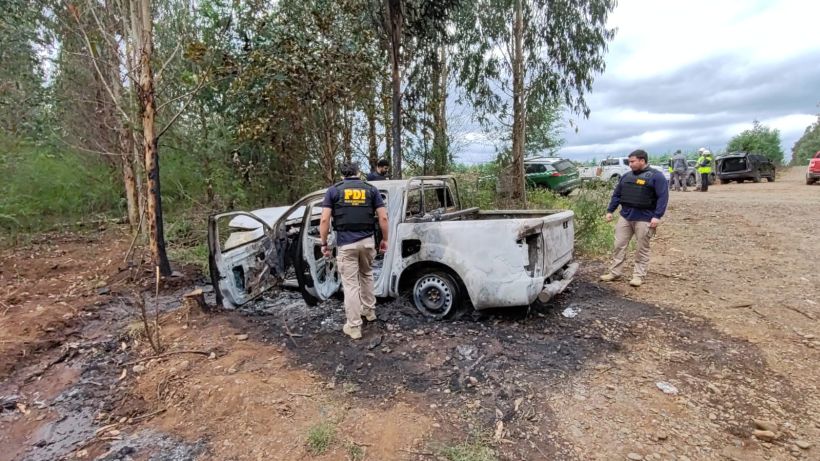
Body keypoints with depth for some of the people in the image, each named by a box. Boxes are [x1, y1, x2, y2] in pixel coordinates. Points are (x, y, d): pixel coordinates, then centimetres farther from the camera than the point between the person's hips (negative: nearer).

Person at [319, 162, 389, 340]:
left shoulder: (333, 190, 4)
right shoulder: (371, 189, 8)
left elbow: (324, 220, -4)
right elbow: (383, 217, 1)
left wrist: (324, 243, 4)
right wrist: (385, 239, 12)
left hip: (345, 243, -2)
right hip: (367, 241, 3)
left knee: (350, 283, 4)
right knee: (366, 275, 26)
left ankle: (354, 326, 10)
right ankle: (369, 310, 37)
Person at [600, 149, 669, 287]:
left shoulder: (656, 176, -4)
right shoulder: (626, 176, 14)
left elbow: (663, 197, -11)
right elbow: (616, 194, 18)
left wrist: (657, 216, -19)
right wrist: (610, 210, 10)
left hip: (644, 219, -5)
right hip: (625, 216, 6)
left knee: (642, 249, 3)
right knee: (619, 245, 5)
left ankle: (638, 276, 10)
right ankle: (614, 272, 12)